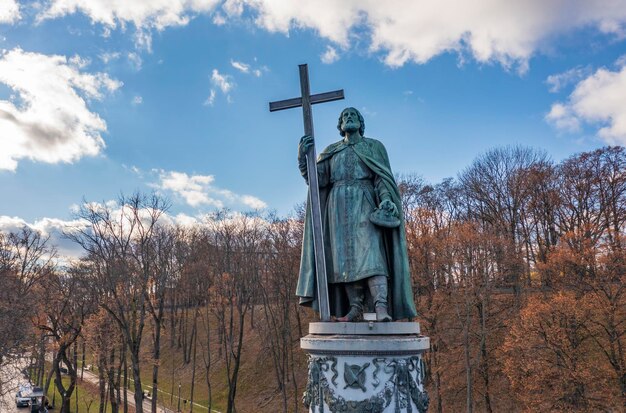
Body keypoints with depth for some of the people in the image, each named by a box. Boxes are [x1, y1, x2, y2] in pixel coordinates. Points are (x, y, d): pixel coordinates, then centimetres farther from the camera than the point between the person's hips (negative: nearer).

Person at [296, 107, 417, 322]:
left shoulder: (373, 147, 15)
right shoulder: (331, 151, 21)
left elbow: (383, 177, 2)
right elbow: (316, 179, 9)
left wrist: (385, 199, -17)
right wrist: (303, 156, -7)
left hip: (364, 204, -3)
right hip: (339, 207, 3)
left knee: (370, 251, -18)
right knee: (344, 256, -6)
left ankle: (382, 308, -29)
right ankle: (355, 308, -7)